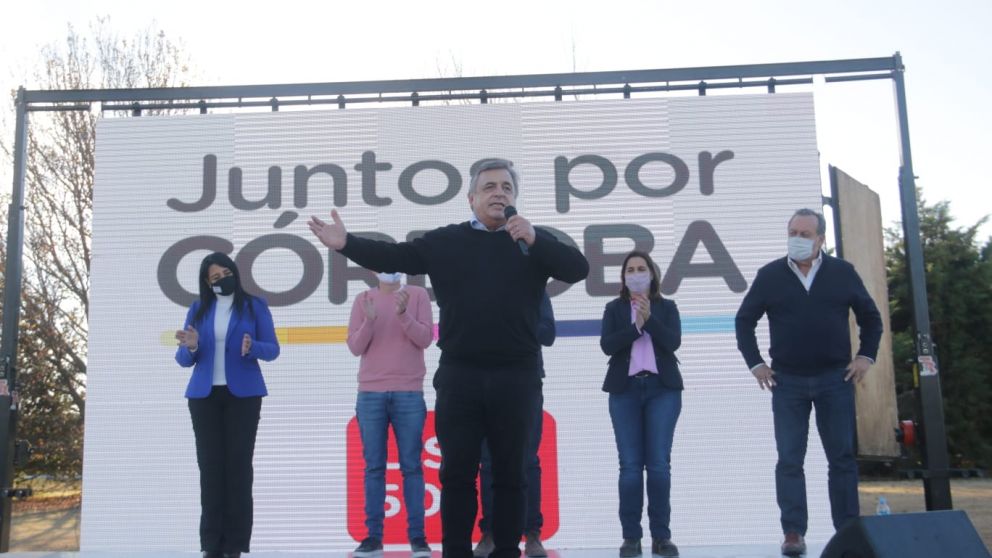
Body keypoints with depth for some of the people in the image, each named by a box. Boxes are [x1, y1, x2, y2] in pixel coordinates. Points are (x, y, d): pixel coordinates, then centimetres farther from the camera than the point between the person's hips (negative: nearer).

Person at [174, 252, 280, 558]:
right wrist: (190, 347, -15)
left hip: (243, 395, -2)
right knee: (210, 466, 0)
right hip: (204, 396, 2)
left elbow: (272, 348, -1)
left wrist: (252, 347, -23)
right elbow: (184, 360, 8)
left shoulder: (255, 305, 3)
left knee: (238, 465, -4)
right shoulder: (198, 309, 9)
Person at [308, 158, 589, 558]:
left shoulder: (534, 242, 7)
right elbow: (394, 258, 2)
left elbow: (578, 268, -4)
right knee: (457, 472, 5)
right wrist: (346, 244, -11)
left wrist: (534, 240, -16)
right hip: (459, 376, 0)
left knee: (509, 473, 8)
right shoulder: (446, 241, 7)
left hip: (515, 378, 0)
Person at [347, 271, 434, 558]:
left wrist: (403, 314, -16)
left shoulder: (418, 295, 6)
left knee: (411, 465, -1)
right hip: (370, 394, 1)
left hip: (409, 393, -1)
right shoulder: (363, 299, 9)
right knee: (374, 466, 0)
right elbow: (355, 347, 4)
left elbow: (425, 339, -2)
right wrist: (370, 321, -13)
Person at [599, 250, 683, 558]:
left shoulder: (667, 307, 10)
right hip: (625, 390, 0)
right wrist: (635, 326, -14)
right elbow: (607, 345, -4)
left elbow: (673, 341, -5)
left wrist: (649, 319, -16)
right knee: (630, 466, -2)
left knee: (659, 463, -4)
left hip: (663, 389, 0)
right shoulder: (614, 308, 9)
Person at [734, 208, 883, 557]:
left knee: (842, 457, 4)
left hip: (835, 379, 0)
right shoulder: (769, 275, 2)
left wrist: (866, 357, 1)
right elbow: (744, 321, 8)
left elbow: (871, 317, 11)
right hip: (787, 381, 0)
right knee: (789, 459, 0)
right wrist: (755, 363, 1)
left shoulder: (843, 273, 3)